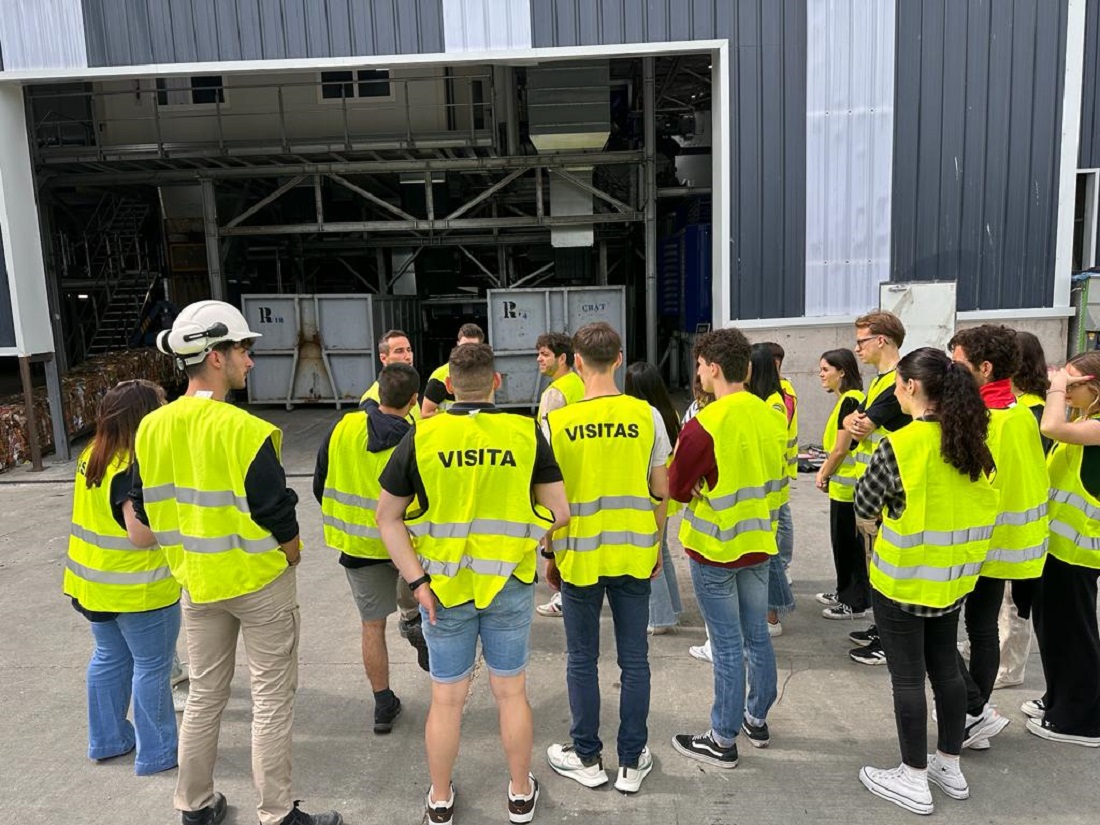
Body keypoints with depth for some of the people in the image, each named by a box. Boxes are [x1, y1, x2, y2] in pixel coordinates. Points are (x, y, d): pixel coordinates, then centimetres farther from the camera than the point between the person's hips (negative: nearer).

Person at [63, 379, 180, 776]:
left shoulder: (92, 456, 2)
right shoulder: (136, 469, -26)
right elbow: (145, 534, -28)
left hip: (94, 582, 9)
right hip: (137, 589, -9)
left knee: (109, 658, 22)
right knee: (152, 668, 6)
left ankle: (106, 739, 36)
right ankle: (157, 753, 19)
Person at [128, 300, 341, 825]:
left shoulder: (151, 428, -3)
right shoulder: (244, 430, -24)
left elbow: (145, 511, 5)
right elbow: (277, 516, -21)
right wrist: (292, 557, -1)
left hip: (196, 582, 6)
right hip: (260, 582, -6)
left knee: (204, 694, 21)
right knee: (271, 699, 8)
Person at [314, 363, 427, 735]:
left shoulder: (343, 428, -9)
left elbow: (320, 485, 2)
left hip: (356, 544, 2)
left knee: (372, 625, 13)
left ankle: (383, 705, 21)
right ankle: (417, 622, 12)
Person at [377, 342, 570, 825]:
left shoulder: (421, 436, -9)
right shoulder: (526, 433, -9)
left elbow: (388, 518, -6)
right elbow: (558, 512, -6)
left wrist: (417, 582, -8)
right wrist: (517, 542, 5)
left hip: (443, 585, 0)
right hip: (510, 584, 0)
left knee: (447, 697, 15)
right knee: (511, 691, 17)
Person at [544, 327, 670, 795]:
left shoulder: (557, 423, -10)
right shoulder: (647, 415, -6)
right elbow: (661, 492, 0)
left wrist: (550, 554, 9)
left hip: (579, 556, -1)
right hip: (634, 554, 2)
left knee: (582, 660, 14)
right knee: (634, 659, 12)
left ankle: (587, 759, 27)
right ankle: (632, 763, 24)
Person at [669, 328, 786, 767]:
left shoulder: (704, 424, -22)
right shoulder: (771, 416, -1)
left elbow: (676, 488, -14)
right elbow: (779, 480, 9)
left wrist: (679, 449, 3)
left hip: (715, 548, -6)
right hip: (759, 543, 7)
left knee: (728, 644, 3)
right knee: (757, 635, 19)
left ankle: (723, 740, 16)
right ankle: (757, 719, 36)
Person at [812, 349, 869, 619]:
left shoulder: (850, 400, -18)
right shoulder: (845, 399, 12)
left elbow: (841, 448, -19)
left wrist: (823, 476, -7)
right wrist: (824, 471, 9)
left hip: (847, 485, -10)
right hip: (843, 484, 10)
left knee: (849, 542, 1)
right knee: (843, 541, 18)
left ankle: (856, 603, 12)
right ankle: (845, 593, 31)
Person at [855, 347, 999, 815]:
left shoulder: (900, 445, -22)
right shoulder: (971, 442, 0)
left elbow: (864, 507, -10)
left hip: (904, 579, -7)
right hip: (953, 576, 7)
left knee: (908, 677, 6)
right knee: (945, 668, 19)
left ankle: (914, 781, 19)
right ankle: (949, 767, 34)